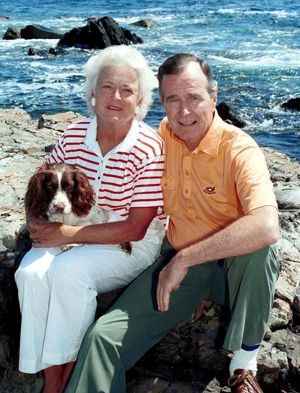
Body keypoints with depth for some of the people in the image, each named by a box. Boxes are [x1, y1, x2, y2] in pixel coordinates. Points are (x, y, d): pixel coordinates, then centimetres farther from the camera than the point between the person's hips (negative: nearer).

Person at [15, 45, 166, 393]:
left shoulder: (150, 149, -16)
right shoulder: (74, 136, 0)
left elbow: (135, 229, -17)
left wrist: (69, 234, -20)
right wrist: (39, 220, -13)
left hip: (131, 245, -4)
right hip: (73, 231, 5)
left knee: (68, 271, -31)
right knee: (31, 272, -24)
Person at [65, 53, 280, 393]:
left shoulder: (239, 149, -21)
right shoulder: (164, 135, -3)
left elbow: (267, 227, -39)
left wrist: (183, 259, -34)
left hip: (232, 266, -3)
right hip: (177, 261, 3)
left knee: (258, 248, -37)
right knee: (103, 336, -18)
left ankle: (244, 364, -19)